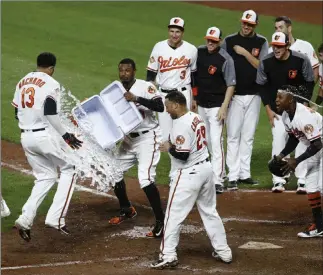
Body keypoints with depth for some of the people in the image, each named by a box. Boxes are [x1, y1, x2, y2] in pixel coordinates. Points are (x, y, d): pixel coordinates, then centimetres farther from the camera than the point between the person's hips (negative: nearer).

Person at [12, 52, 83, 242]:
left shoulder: (22, 83, 13)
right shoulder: (51, 84, -9)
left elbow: (17, 113, 15)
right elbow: (50, 113, -20)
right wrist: (66, 135, -14)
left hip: (26, 137, 7)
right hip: (45, 135, -7)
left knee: (46, 176, 18)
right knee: (69, 169, 9)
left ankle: (25, 220, 1)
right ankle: (56, 218, -3)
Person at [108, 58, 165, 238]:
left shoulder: (145, 87, -15)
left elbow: (160, 106, -30)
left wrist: (137, 99, -38)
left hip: (148, 138, -8)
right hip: (129, 139, 8)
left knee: (145, 179, -21)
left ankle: (161, 221, -13)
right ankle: (127, 210, 37)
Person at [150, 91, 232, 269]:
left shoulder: (181, 124, -20)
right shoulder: (197, 118, 9)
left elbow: (182, 154, -24)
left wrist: (169, 148, -6)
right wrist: (174, 146, 11)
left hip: (189, 173, -9)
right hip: (206, 168, 9)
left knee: (174, 214, -2)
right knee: (210, 212, 18)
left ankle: (168, 256, -3)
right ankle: (223, 251, 22)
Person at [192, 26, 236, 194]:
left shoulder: (225, 59, -14)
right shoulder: (199, 52, 4)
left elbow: (231, 85, -13)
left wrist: (224, 107, -19)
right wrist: (193, 98, 16)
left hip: (216, 106, -7)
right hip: (201, 105, 7)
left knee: (216, 142, -13)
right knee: (207, 141, 14)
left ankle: (218, 182, -16)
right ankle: (218, 170, 29)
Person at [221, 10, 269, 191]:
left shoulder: (261, 42, 5)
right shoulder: (229, 41, 1)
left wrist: (245, 52, -14)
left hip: (254, 96, 2)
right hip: (234, 95, -2)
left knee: (248, 136, 7)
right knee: (233, 135, -5)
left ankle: (245, 174, 13)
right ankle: (233, 176, -4)